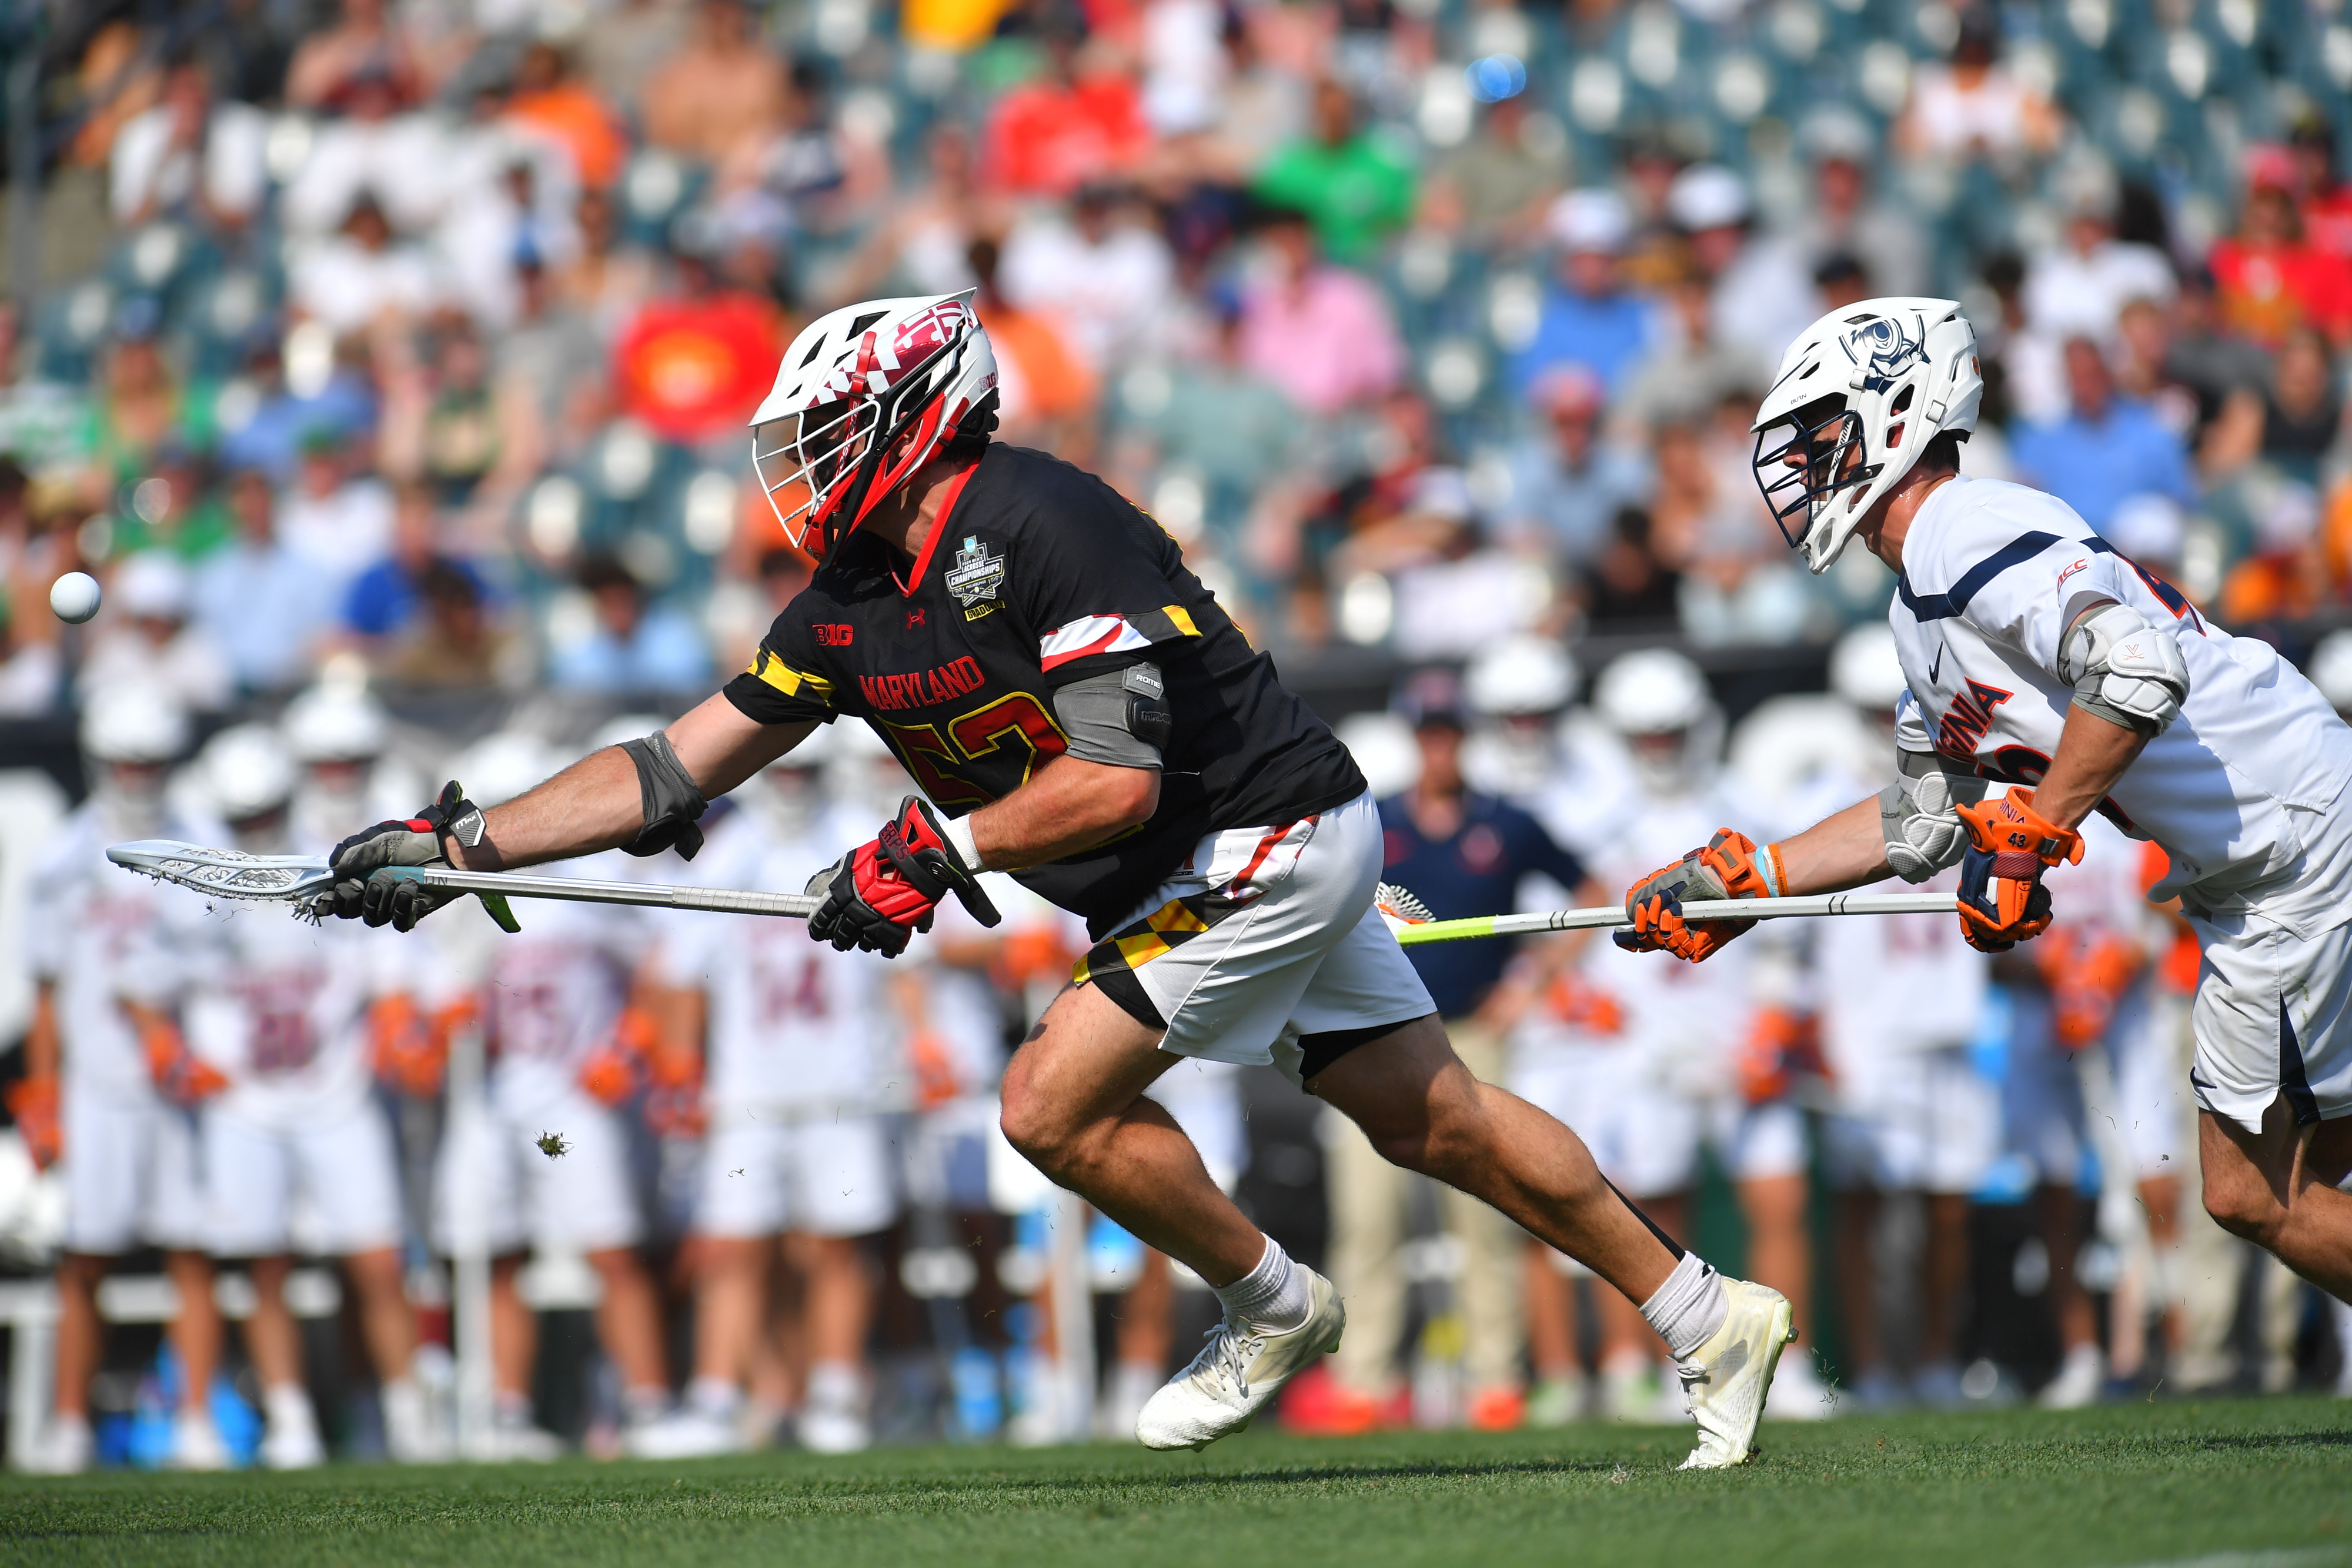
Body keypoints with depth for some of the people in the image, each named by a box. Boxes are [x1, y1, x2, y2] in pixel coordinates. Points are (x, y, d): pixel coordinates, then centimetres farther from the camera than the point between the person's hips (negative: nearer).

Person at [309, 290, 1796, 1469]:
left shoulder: (1039, 527, -22)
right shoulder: (854, 614, 5)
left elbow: (1117, 780, -26)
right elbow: (673, 771, 6)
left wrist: (938, 850, -23)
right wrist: (457, 846, 0)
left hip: (1269, 835, -9)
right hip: (1203, 870, 9)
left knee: (1054, 1102, -13)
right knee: (1438, 1123, 11)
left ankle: (1273, 1305, 6)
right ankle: (1710, 1319, 18)